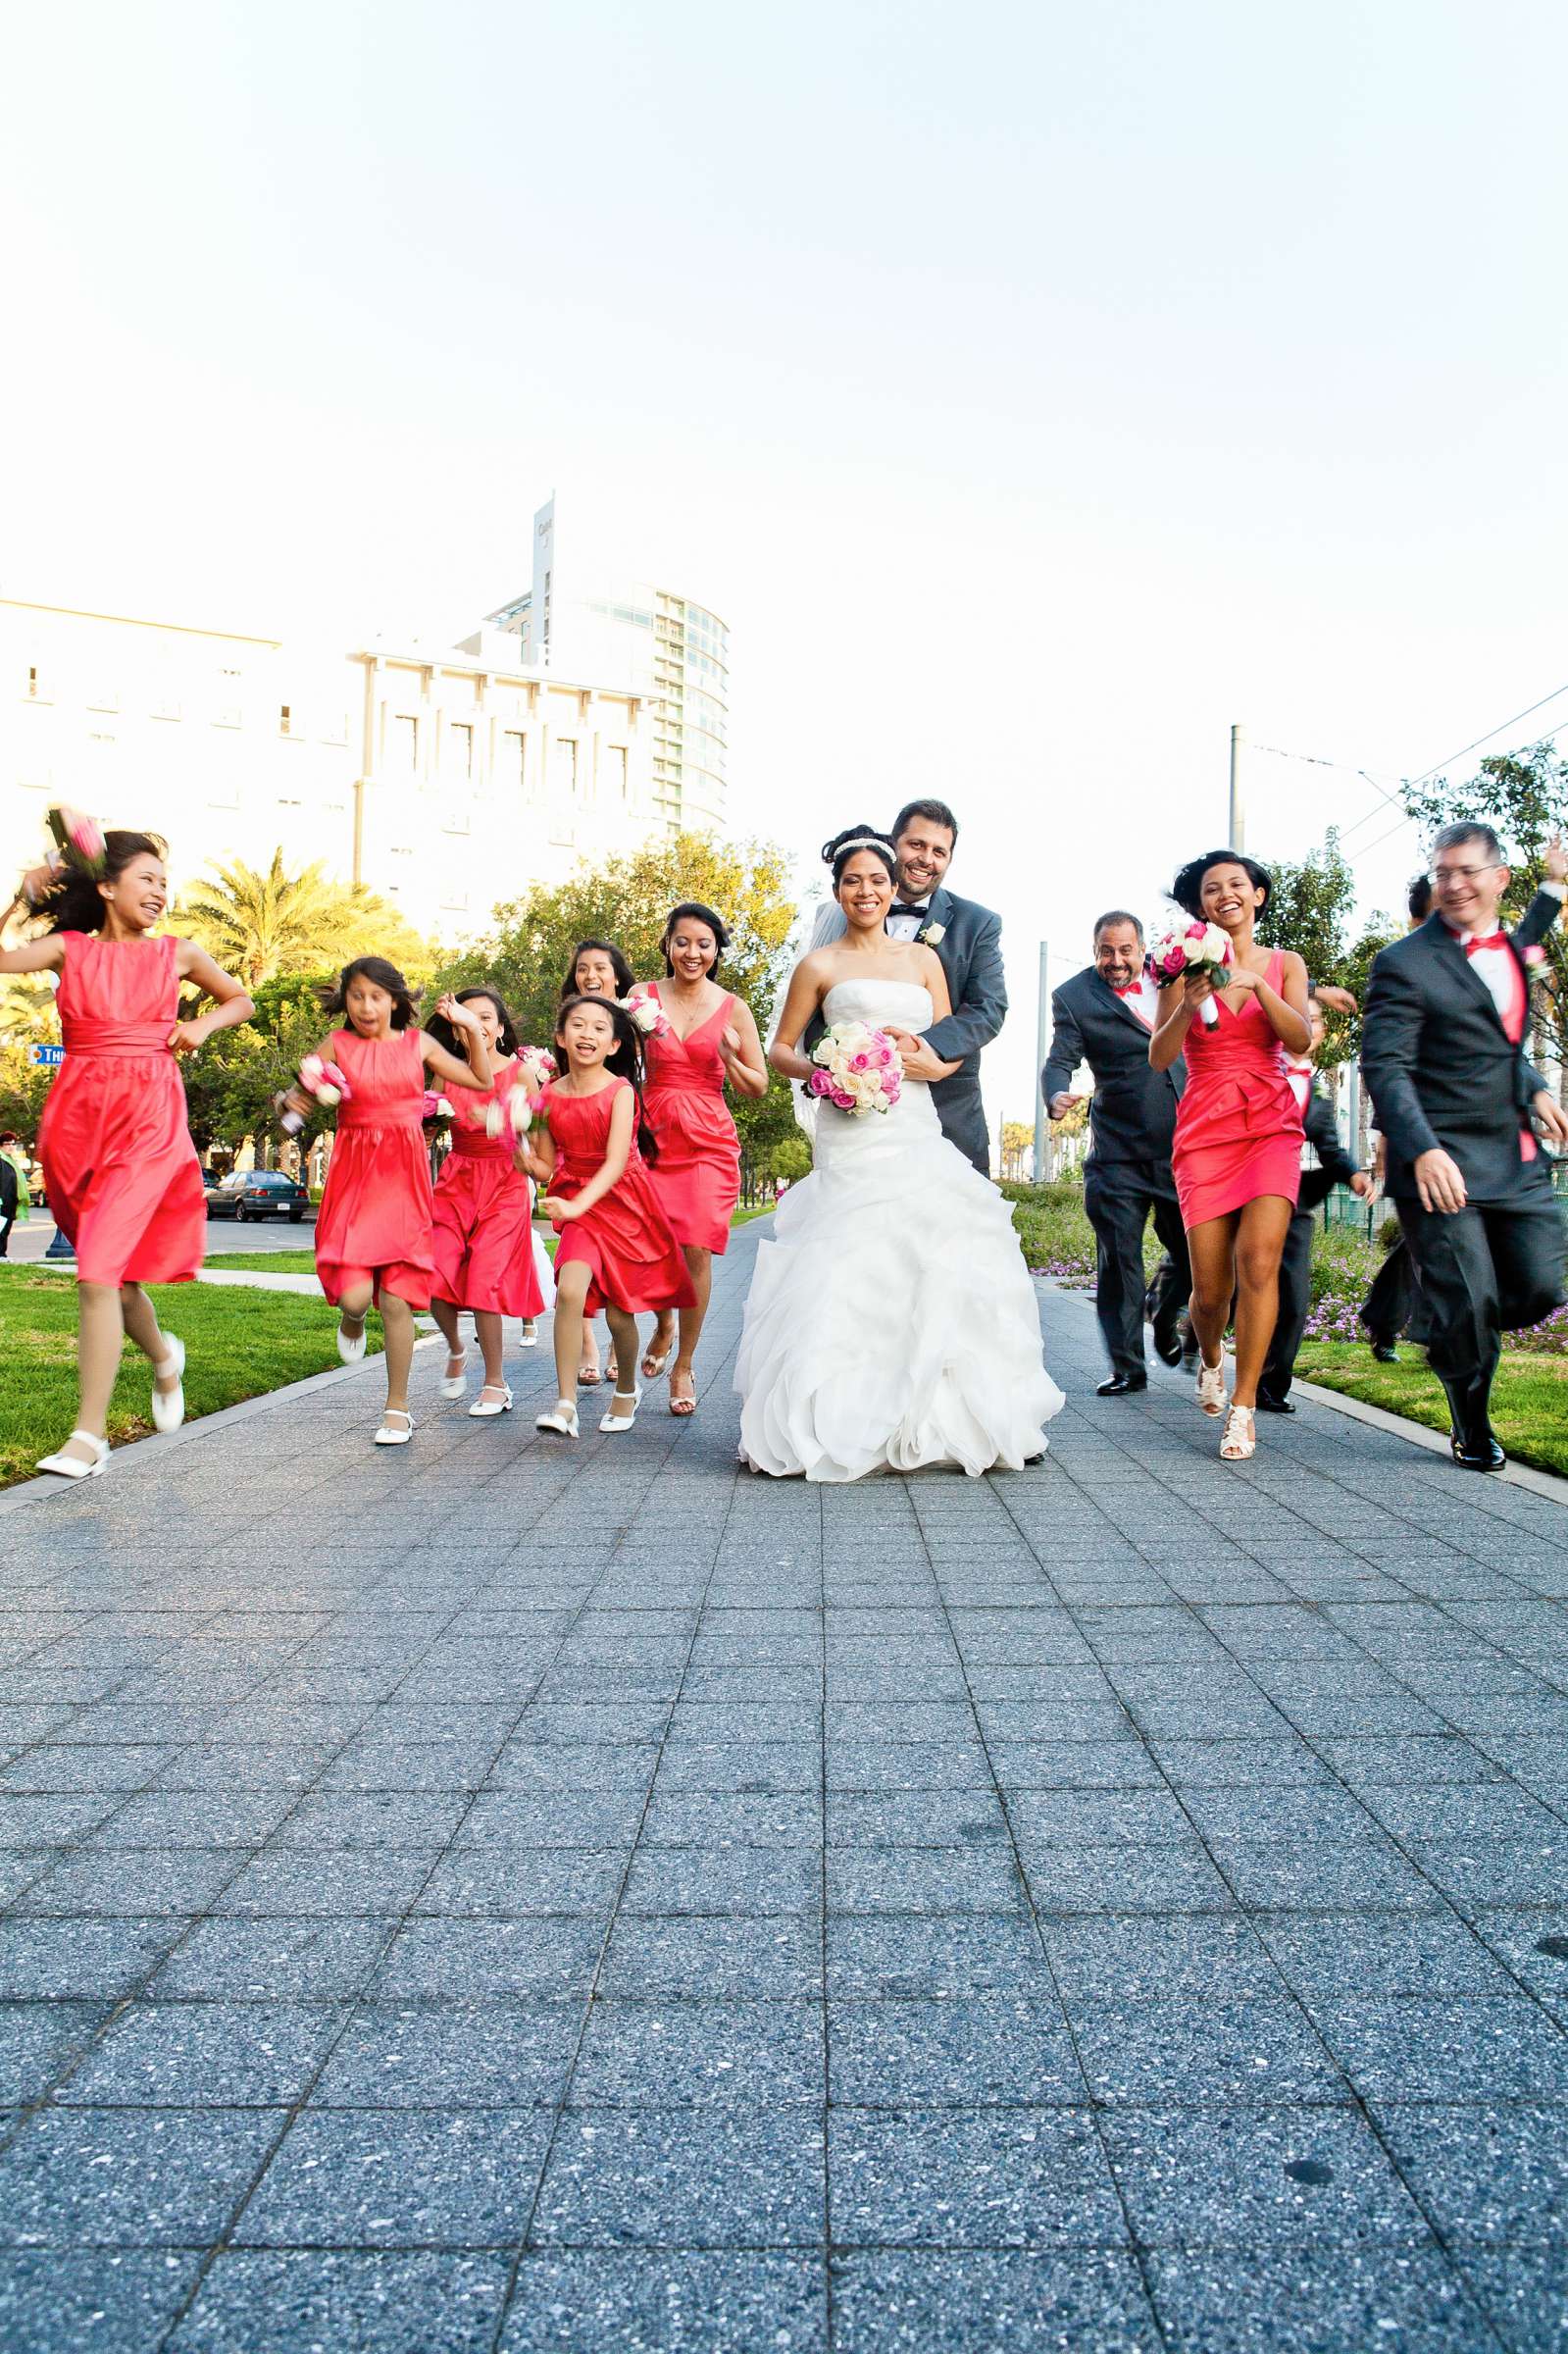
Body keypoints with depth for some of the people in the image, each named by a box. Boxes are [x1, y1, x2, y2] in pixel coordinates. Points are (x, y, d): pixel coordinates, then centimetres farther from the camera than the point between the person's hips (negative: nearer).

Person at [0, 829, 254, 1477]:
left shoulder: (178, 954, 8)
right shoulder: (68, 949, 7)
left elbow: (240, 1000, 23)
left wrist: (204, 1023, 5)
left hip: (148, 1121, -2)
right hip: (74, 1119, 3)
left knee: (99, 1273, -13)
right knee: (111, 1266, 14)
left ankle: (90, 1433, -9)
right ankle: (162, 1354, 44)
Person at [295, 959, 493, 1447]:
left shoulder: (418, 1043, 7)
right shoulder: (337, 1045, 2)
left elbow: (481, 1082, 13)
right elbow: (299, 1092, 1)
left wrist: (472, 1028, 3)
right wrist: (294, 1099, -21)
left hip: (404, 1176, 1)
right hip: (353, 1174, -1)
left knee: (397, 1301, -1)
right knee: (355, 1294, -15)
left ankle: (398, 1408, 13)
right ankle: (352, 1318, 25)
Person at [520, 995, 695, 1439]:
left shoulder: (621, 1090, -11)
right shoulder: (550, 1096, -1)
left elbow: (616, 1162, -21)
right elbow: (547, 1169, 7)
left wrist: (575, 1205, -33)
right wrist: (526, 1158, -15)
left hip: (623, 1200, -2)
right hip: (575, 1205, 2)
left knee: (619, 1311, 4)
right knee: (570, 1292, -21)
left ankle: (627, 1392, 32)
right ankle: (565, 1406, -15)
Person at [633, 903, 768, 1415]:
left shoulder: (733, 1008, 4)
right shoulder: (642, 996, 5)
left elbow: (758, 1088, 7)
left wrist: (730, 1059, -12)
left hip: (709, 1141, -1)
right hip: (653, 1135, 1)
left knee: (697, 1250, -8)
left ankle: (684, 1365, 8)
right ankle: (664, 1326, 32)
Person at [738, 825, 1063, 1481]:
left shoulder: (923, 957, 17)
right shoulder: (820, 966, 9)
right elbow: (780, 1050, 12)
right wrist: (817, 1071, -9)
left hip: (920, 1136, 4)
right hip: (852, 1137, -3)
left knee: (941, 1269, -4)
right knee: (848, 1276, -11)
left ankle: (946, 1421, 5)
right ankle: (836, 1426, -5)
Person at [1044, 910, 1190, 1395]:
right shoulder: (1075, 997, -3)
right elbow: (1060, 1060, -10)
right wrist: (1056, 1096, -33)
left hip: (1184, 1147, 3)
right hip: (1119, 1153, -3)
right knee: (1118, 1260, 0)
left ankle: (1167, 1320, 35)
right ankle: (1127, 1366, 10)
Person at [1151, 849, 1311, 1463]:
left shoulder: (1284, 965, 10)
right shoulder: (1187, 966, 5)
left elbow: (1300, 1041, -4)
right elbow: (1159, 1057, -2)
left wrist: (1257, 984, -17)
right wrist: (1187, 1006, -19)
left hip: (1271, 1125, 1)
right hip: (1204, 1129, 0)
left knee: (1259, 1257, -19)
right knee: (1210, 1284, -3)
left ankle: (1243, 1408, -9)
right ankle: (1209, 1357, 33)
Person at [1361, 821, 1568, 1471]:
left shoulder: (1512, 952, 14)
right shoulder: (1405, 964, -10)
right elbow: (1385, 1067, -17)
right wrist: (1424, 1150, -29)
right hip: (1441, 1163, -6)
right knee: (1466, 1306, -4)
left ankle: (1451, 1339, 31)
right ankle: (1472, 1430, 20)